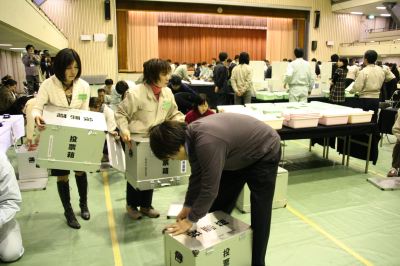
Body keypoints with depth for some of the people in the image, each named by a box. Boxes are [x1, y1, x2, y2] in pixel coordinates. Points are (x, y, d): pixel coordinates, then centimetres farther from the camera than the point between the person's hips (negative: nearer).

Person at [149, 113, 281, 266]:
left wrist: (191, 220, -20)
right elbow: (197, 176, 3)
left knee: (259, 215, -3)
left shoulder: (207, 143, -39)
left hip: (264, 153, -9)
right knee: (219, 206, 13)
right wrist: (188, 206, 10)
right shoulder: (191, 137, -10)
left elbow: (210, 187, -33)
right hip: (239, 155, 9)